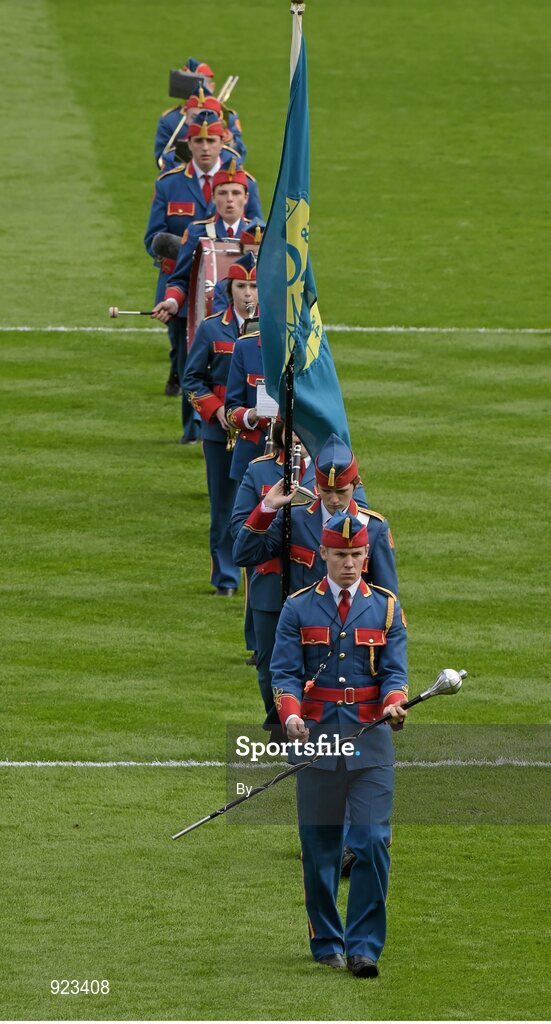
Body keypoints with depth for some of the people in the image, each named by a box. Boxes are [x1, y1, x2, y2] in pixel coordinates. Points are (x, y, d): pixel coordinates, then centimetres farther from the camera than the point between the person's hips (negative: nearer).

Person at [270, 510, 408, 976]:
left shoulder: (386, 607, 9)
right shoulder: (298, 609, 6)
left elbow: (394, 671, 4)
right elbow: (285, 672, 0)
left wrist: (395, 704, -18)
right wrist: (290, 714, -19)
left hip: (371, 741, 0)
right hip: (316, 737, 0)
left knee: (373, 843, -9)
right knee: (319, 847, 4)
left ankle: (364, 947, -6)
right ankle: (326, 943, 16)